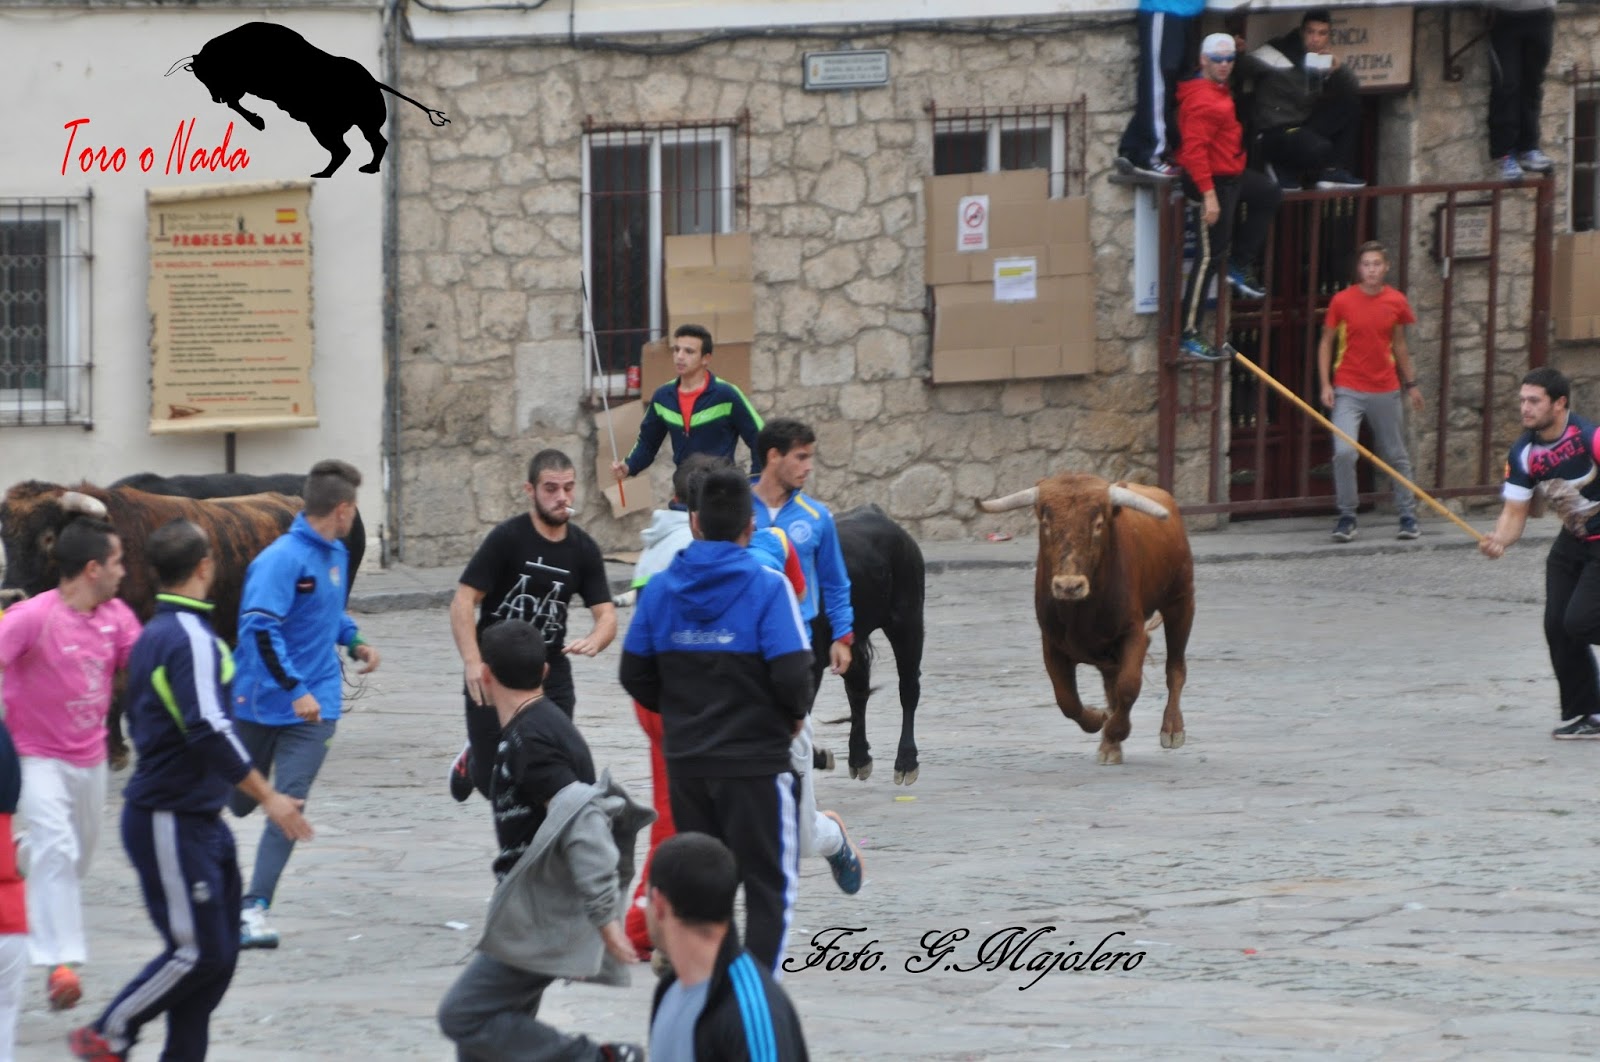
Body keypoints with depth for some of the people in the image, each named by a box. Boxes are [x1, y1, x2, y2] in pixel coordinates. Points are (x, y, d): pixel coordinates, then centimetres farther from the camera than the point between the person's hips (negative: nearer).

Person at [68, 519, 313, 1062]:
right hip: (172, 823, -10)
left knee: (220, 949, 10)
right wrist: (268, 797, -21)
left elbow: (140, 721, 24)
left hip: (197, 818, 10)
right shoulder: (191, 638, -18)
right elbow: (210, 731, -26)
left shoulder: (153, 635, 13)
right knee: (199, 951, -6)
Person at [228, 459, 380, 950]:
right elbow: (261, 628, -26)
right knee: (240, 801, 13)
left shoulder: (336, 554, 8)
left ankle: (254, 909, -10)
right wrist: (294, 690, -30)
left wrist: (354, 642, 10)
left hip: (315, 705, 5)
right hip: (263, 702, -5)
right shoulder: (282, 559, -19)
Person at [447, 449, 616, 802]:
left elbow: (606, 614, 0)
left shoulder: (583, 549, 2)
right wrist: (472, 663, -28)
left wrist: (594, 641, -25)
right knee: (494, 782, 3)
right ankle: (474, 758, 38)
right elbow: (463, 601, -15)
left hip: (551, 675, 4)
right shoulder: (507, 538, -12)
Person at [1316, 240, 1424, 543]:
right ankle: (1346, 517, -2)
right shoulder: (1342, 302, -4)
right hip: (1348, 390, -2)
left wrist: (1411, 384, 15)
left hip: (1386, 391, 2)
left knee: (1396, 456, 9)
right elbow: (1326, 343, 3)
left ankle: (1408, 516, 22)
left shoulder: (1396, 302, 2)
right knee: (1344, 452, -16)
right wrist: (1325, 384, -5)